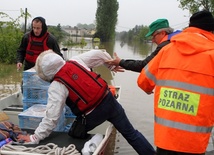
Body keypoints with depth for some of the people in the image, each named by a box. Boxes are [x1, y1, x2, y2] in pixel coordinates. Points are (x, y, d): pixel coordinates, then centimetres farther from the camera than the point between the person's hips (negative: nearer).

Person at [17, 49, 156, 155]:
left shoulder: (56, 86, -12)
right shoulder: (76, 60, -1)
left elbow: (52, 117, -15)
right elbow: (97, 55, 12)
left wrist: (35, 137, -7)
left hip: (92, 115, -5)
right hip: (109, 100, 5)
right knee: (130, 133, 17)